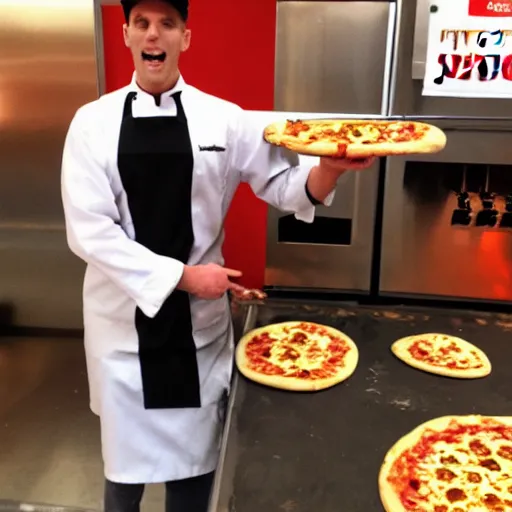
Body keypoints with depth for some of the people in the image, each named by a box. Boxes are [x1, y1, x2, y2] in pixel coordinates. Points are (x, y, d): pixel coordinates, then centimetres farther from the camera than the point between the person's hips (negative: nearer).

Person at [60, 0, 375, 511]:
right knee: (125, 455, 16)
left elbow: (282, 184, -1)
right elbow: (89, 231, -10)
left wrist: (328, 169, -24)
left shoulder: (223, 119, -2)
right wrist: (182, 275, -17)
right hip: (122, 315, 0)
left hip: (199, 316, 1)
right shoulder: (93, 121, -4)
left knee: (195, 454, 16)